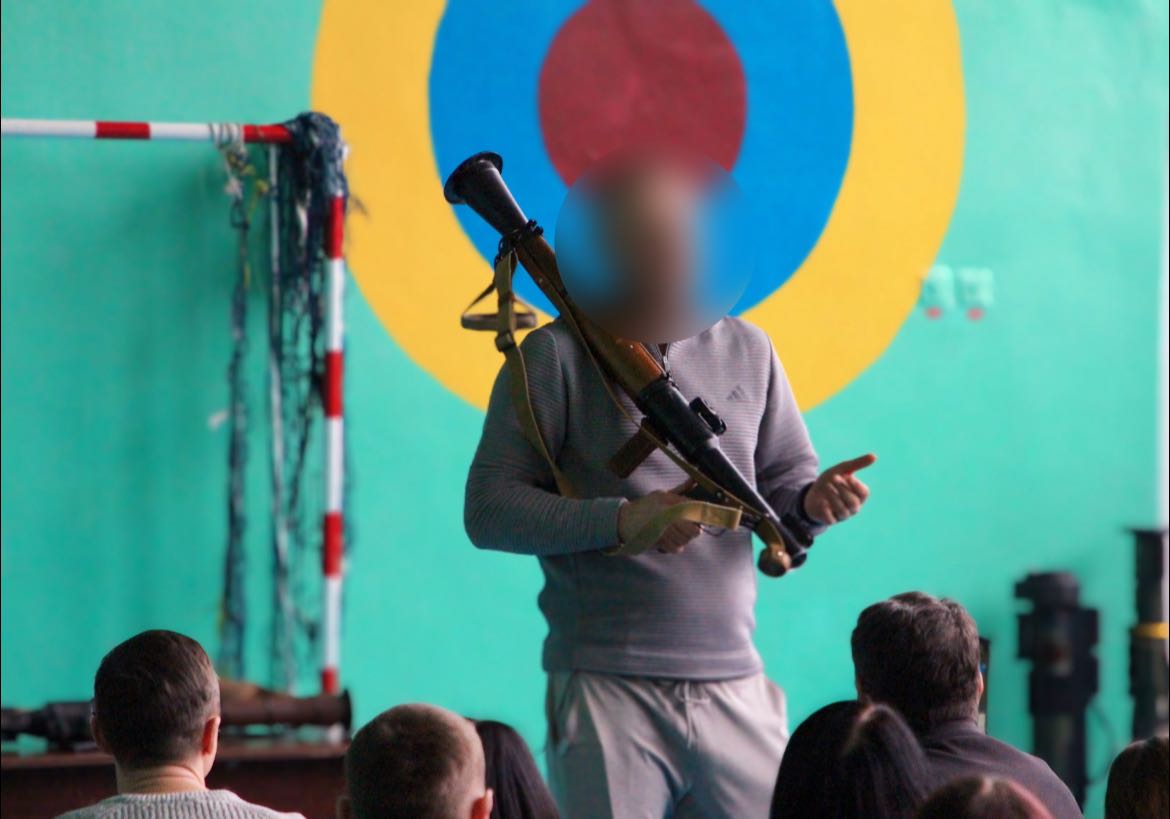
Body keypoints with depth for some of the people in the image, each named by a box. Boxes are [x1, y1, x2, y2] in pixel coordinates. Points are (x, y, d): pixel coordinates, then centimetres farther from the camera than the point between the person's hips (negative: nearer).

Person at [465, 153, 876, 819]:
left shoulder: (744, 350, 13)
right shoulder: (556, 356, -1)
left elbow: (782, 477, 17)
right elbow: (488, 510, -4)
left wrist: (811, 500, -8)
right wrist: (620, 522, -17)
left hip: (736, 688, 4)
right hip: (607, 689, -4)